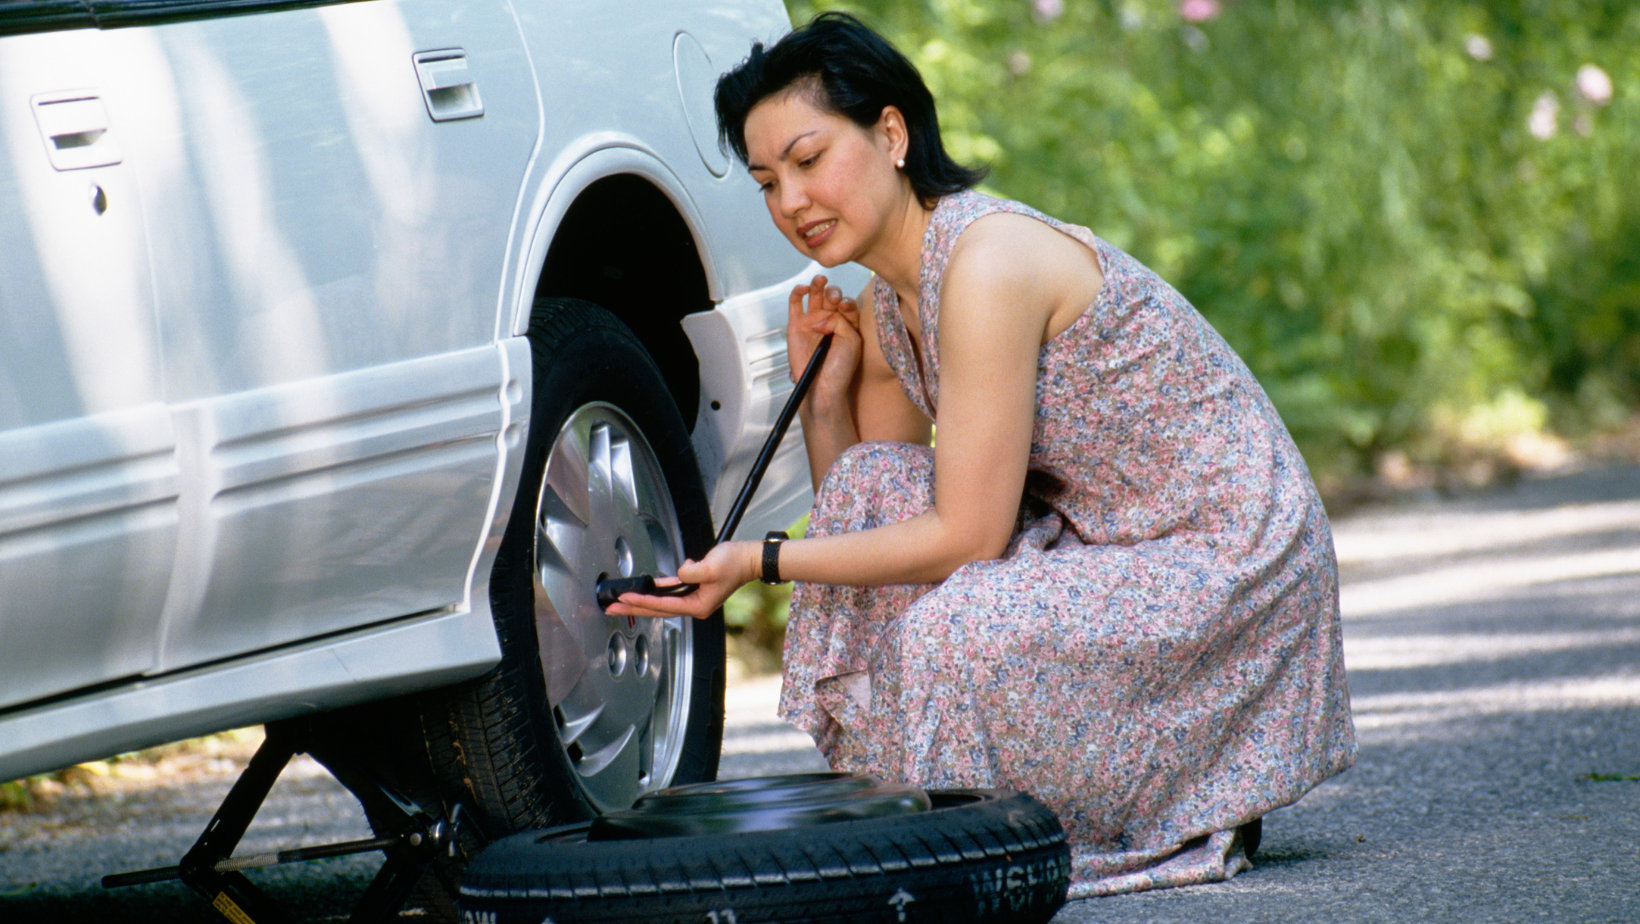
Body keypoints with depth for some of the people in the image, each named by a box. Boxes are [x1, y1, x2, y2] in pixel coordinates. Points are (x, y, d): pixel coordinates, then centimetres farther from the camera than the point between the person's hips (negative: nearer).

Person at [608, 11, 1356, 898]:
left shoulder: (989, 260, -22)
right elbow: (862, 510, 11)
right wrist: (822, 392, -2)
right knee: (869, 491, -5)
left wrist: (759, 562, -18)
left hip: (1236, 556, -9)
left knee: (958, 631, -30)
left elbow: (967, 536, -22)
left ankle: (1187, 813, -5)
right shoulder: (883, 307, 5)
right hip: (1102, 544, 9)